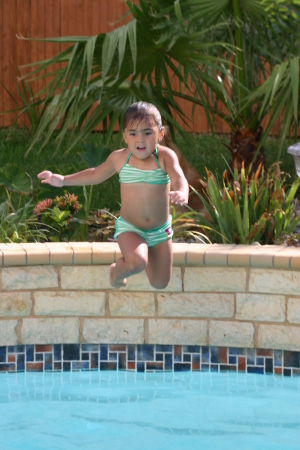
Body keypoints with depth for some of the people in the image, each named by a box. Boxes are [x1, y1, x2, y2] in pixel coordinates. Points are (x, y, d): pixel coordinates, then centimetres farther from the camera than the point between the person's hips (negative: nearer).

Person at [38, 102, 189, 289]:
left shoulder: (165, 156, -16)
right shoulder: (119, 158, -10)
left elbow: (179, 178, -33)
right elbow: (97, 175, 9)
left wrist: (182, 192, -57)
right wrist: (63, 180, 8)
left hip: (161, 231, 1)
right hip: (129, 228, -1)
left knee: (160, 284, 9)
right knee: (136, 262, -32)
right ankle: (117, 271, 5)